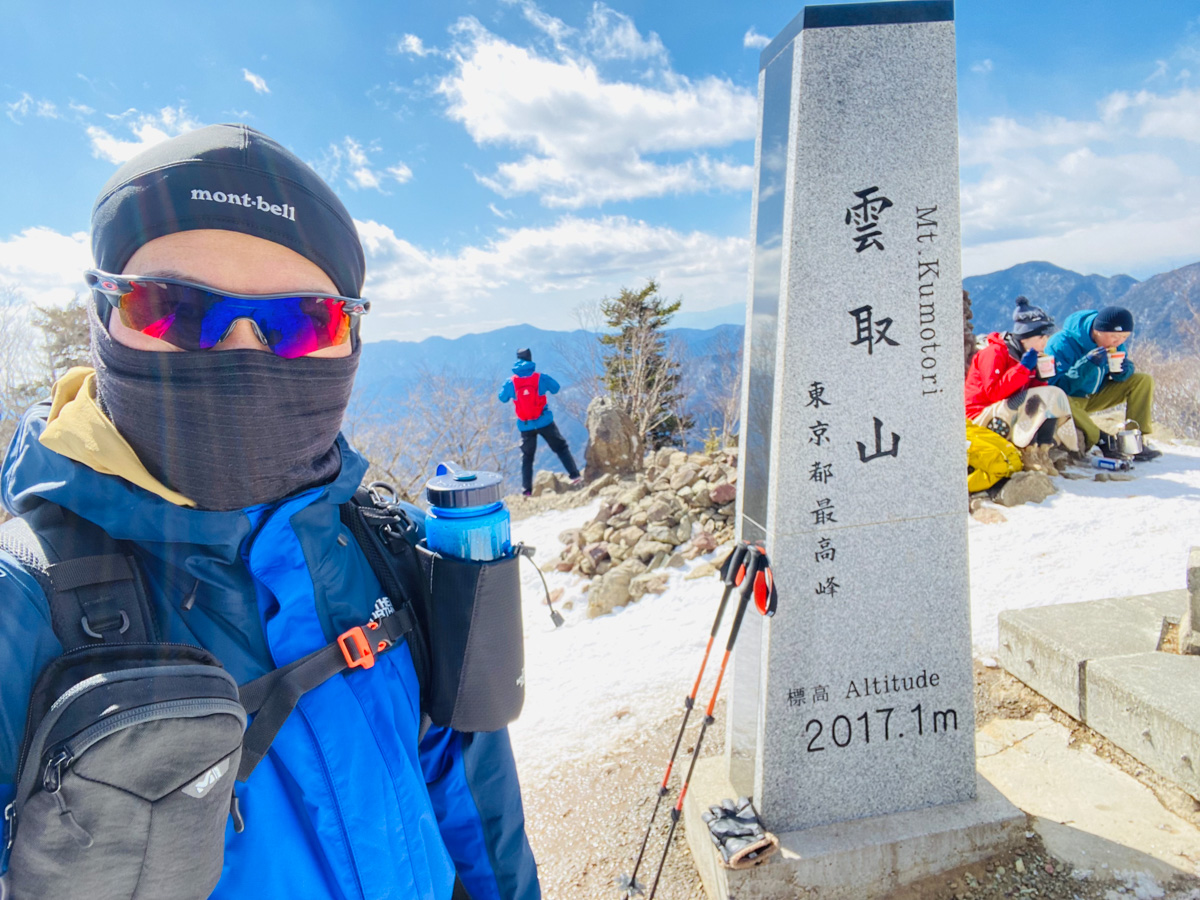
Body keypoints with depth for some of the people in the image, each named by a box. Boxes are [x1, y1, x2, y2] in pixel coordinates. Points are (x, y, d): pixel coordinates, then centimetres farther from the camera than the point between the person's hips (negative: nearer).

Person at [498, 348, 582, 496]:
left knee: (527, 457, 12)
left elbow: (502, 398, 11)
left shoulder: (511, 382, -3)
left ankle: (526, 490, 10)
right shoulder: (540, 377, -7)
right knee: (561, 447, 11)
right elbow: (556, 388, 6)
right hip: (544, 421, -1)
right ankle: (574, 475, 3)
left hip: (525, 426, 2)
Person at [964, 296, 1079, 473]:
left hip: (1014, 416, 9)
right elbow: (993, 392, -25)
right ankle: (1028, 454, -20)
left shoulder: (1024, 355, 14)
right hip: (982, 417, -9)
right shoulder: (995, 352, -13)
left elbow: (1033, 389, 12)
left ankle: (1041, 452, -11)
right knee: (1039, 399, -26)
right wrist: (1023, 367, -24)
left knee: (1054, 395, -4)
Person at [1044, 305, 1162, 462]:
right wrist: (1087, 365, -38)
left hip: (1096, 396, 7)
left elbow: (1120, 377, 4)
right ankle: (1104, 441, -23)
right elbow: (1057, 387, -30)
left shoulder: (1115, 343, -5)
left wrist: (1123, 369, -20)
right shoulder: (1062, 344, -26)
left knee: (1143, 381, -5)